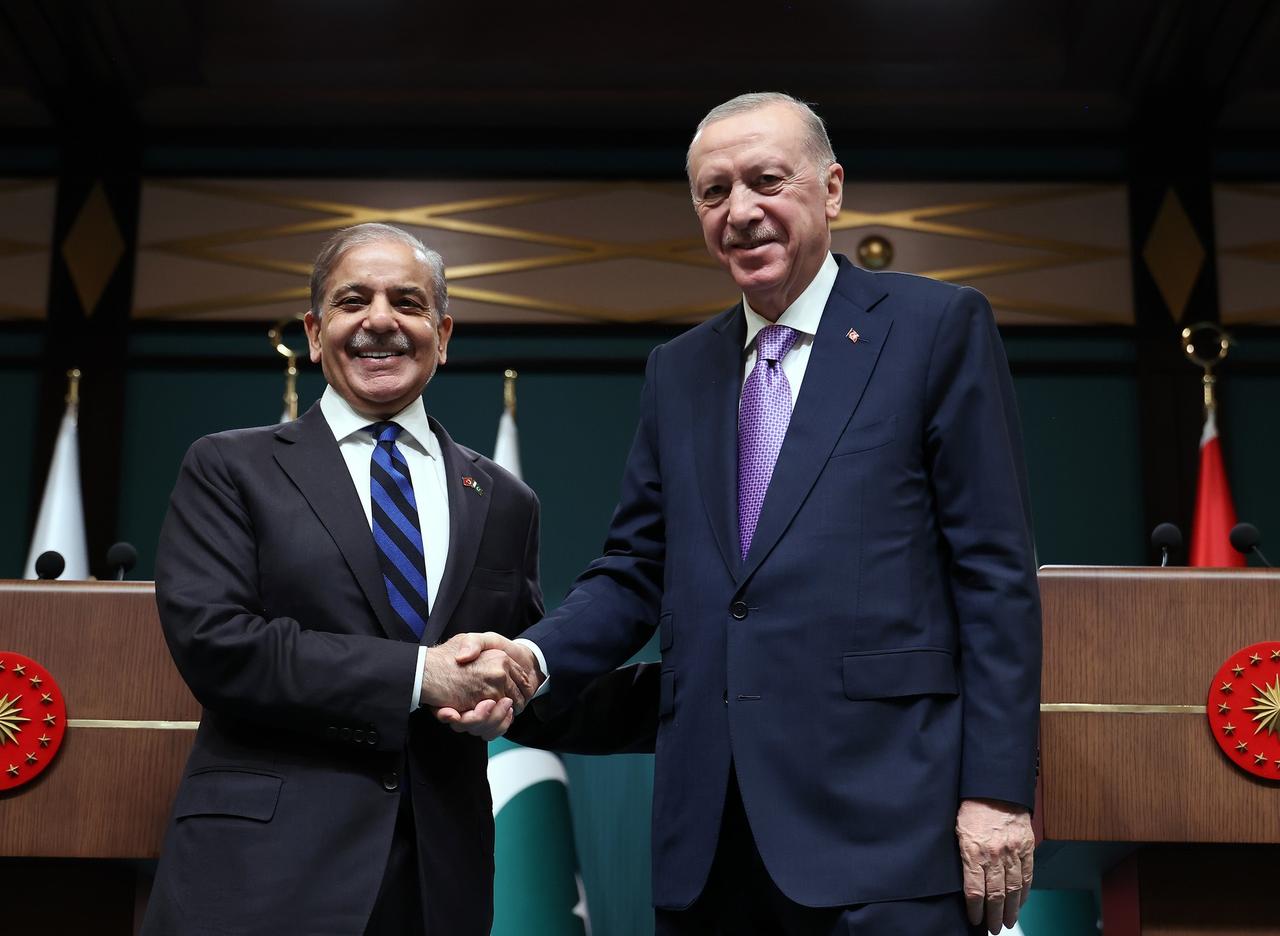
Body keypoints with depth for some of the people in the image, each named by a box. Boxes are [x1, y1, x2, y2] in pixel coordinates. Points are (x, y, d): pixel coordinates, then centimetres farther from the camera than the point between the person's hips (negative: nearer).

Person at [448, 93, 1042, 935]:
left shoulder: (938, 327, 0)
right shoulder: (678, 371, 15)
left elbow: (995, 572, -4)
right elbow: (639, 570, 13)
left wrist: (997, 789, -9)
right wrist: (534, 658, -6)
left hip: (882, 815, -4)